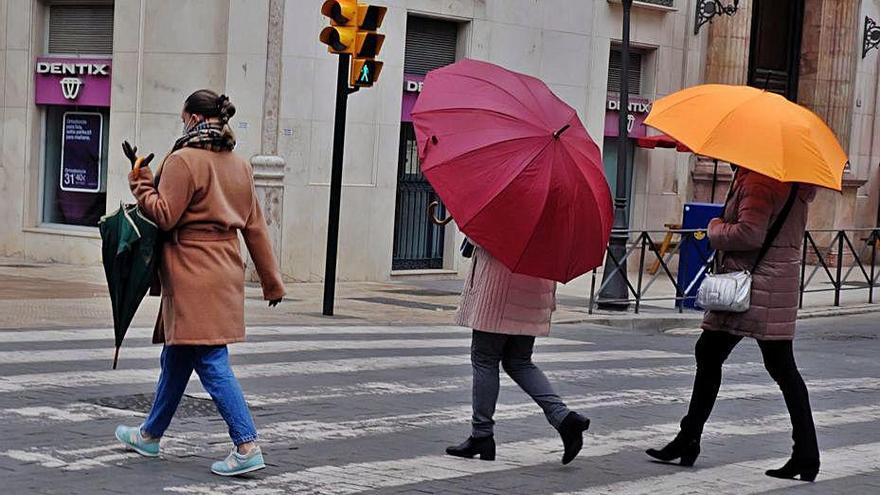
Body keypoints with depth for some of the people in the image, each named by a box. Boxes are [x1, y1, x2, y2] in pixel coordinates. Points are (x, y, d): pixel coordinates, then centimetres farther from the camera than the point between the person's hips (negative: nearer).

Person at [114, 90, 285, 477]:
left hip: (193, 277, -8)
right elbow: (255, 227, 14)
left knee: (211, 362, -8)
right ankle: (150, 435, 32)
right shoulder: (240, 166, 11)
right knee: (176, 357, 19)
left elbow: (164, 216, -15)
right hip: (226, 272, 8)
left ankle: (247, 446, -15)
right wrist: (272, 282, 18)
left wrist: (140, 180, -2)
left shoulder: (183, 161, -12)